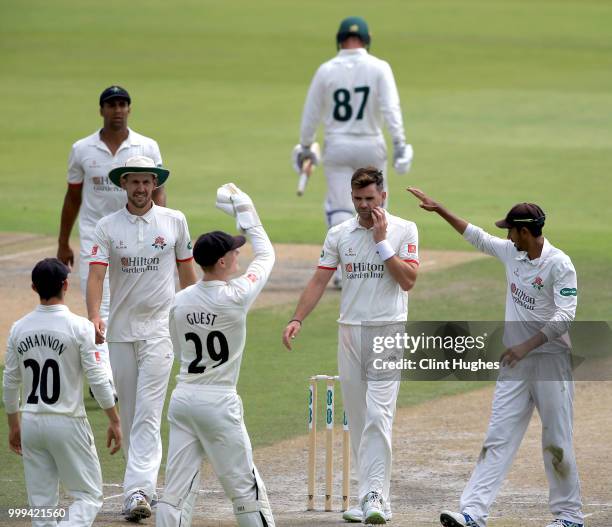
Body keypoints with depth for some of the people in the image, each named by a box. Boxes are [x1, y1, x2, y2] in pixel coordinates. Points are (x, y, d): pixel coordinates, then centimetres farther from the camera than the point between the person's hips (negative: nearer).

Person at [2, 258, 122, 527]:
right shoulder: (79, 326, -10)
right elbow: (97, 379, -11)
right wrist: (114, 420, -2)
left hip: (31, 423, 4)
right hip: (68, 424, -4)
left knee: (41, 502, 10)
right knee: (89, 495, 4)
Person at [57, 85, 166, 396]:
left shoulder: (147, 148, -1)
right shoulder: (82, 149, 0)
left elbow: (157, 192, -2)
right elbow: (73, 197, 9)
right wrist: (63, 244, 11)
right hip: (95, 238, -1)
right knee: (100, 309, -12)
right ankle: (104, 378, -19)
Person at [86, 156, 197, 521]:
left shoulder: (174, 222, 1)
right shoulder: (108, 227, 0)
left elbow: (187, 271, 10)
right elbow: (97, 273, -11)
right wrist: (93, 316, -28)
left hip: (159, 328, -2)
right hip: (120, 330, 2)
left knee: (148, 413, -12)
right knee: (129, 413, 10)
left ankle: (137, 491, -20)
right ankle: (144, 485, 24)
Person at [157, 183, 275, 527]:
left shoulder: (180, 301, 3)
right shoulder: (236, 297, -12)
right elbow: (266, 254, 3)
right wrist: (246, 211, 13)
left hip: (183, 397, 5)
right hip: (219, 402, -5)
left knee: (178, 486, 4)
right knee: (245, 486, 5)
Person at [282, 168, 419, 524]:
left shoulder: (404, 231, -1)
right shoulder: (339, 234, 8)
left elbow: (408, 281, -11)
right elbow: (320, 280, 6)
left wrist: (381, 241, -13)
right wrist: (298, 319, -6)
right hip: (350, 331, 4)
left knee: (378, 415, -16)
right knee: (357, 418, 6)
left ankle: (375, 498, -21)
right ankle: (370, 498, 12)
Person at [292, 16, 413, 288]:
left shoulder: (326, 70, -2)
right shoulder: (379, 68, -4)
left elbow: (311, 113, 3)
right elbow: (391, 107, -14)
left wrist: (305, 147, 14)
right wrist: (399, 142, -17)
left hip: (337, 147, 0)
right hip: (371, 146, 0)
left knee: (339, 208, 3)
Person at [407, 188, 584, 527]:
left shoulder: (559, 264, -14)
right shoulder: (511, 252, 8)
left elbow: (564, 315, -20)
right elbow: (476, 236, 23)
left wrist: (528, 346, -25)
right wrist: (440, 210, 22)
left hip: (550, 358, -6)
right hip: (515, 363, 6)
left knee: (556, 442, 0)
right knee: (498, 437, -2)